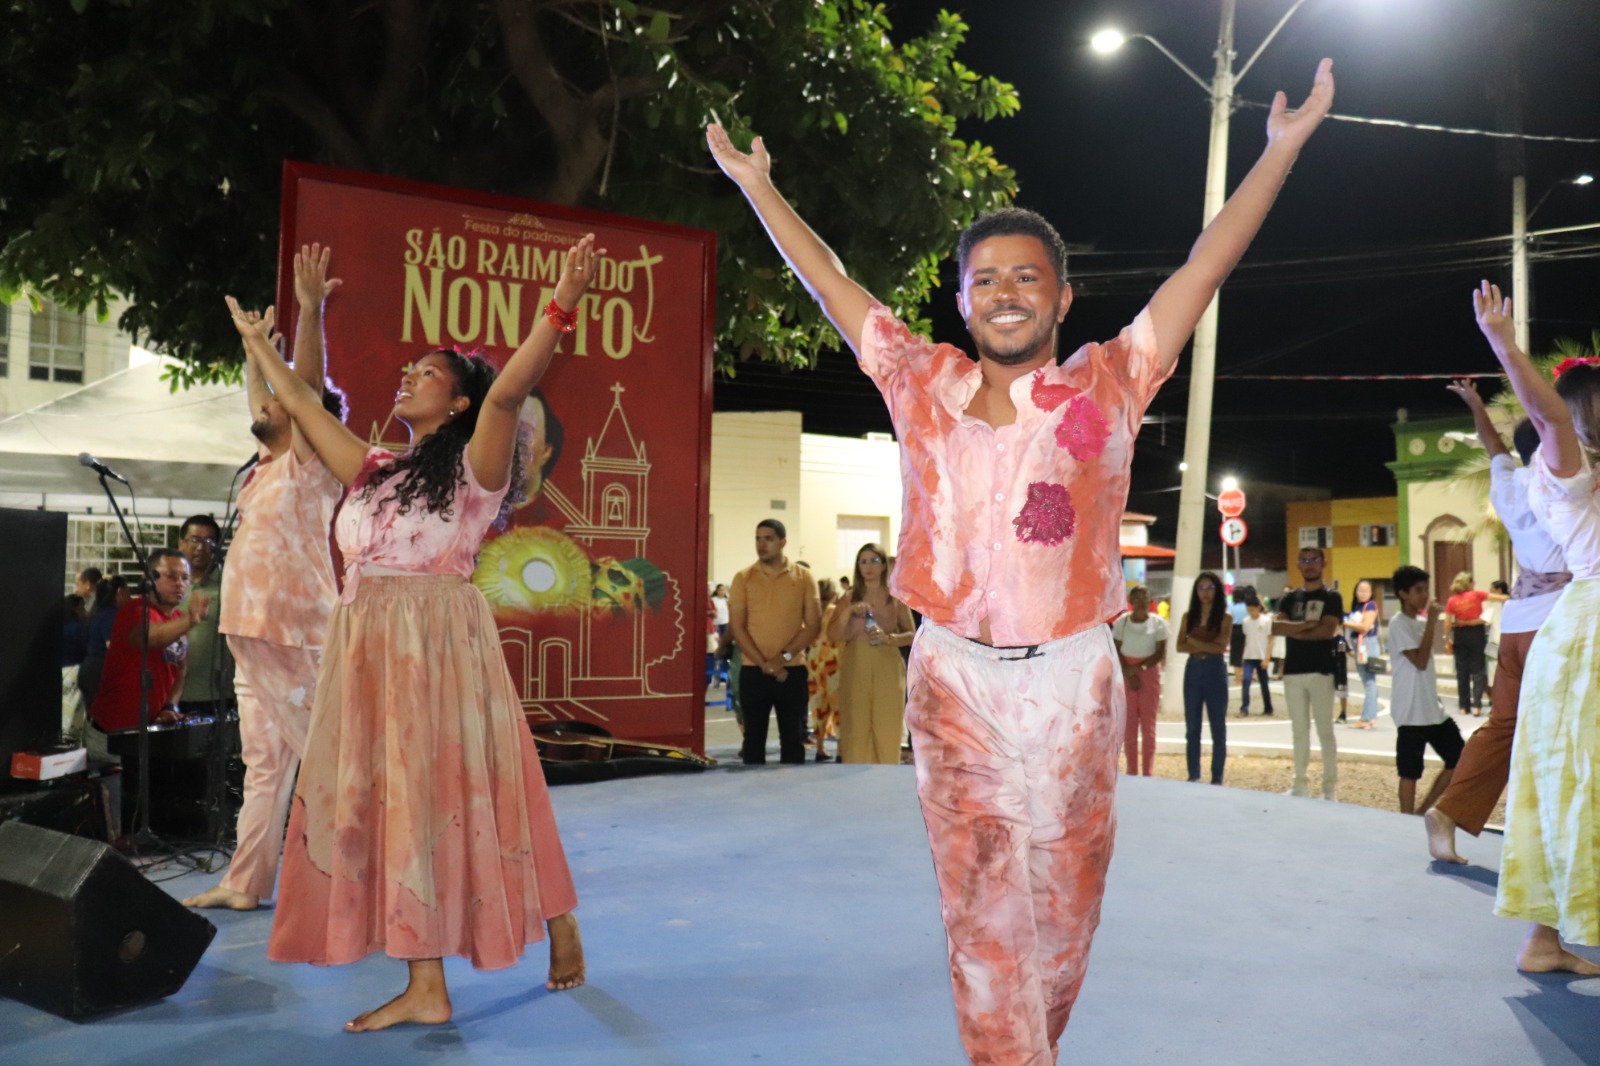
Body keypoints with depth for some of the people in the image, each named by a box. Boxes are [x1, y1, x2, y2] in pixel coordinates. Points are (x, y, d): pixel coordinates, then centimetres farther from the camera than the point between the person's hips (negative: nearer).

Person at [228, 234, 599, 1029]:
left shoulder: (472, 467, -2)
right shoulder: (375, 470, 17)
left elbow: (508, 392, -18)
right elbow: (302, 405, 29)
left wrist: (560, 309, -30)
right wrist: (258, 342, 39)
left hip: (442, 643, -7)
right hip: (366, 649, 7)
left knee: (438, 792, -5)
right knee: (383, 799, 4)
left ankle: (558, 927, 9)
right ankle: (425, 986, 9)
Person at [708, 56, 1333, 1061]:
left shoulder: (1108, 385, 2)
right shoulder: (923, 386, 5)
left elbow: (1205, 268, 3)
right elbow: (831, 282, 14)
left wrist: (1283, 145, 3)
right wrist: (755, 182, 21)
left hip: (1072, 683, 0)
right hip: (954, 680, 0)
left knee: (1065, 912, 14)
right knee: (983, 913, 4)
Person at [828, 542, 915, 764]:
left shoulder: (896, 598, 5)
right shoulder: (849, 598, 7)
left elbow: (912, 635, 3)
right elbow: (833, 636, 0)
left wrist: (888, 638, -15)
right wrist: (848, 611, -15)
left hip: (888, 670, -1)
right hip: (856, 670, 1)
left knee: (887, 730, -1)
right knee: (857, 729, 0)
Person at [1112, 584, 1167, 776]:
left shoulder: (1158, 623, -1)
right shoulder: (1121, 622, 1)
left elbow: (1160, 652, -4)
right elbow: (1116, 652, 0)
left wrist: (1139, 668, -16)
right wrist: (1128, 673, -11)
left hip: (1149, 672, -1)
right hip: (1126, 674, 1)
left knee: (1148, 723, 0)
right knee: (1128, 723, 0)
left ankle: (1148, 772, 3)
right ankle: (1132, 770, 5)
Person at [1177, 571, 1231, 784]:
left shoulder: (1225, 617, -1)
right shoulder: (1188, 616, 8)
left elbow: (1221, 647, -12)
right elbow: (1180, 646, -1)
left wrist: (1194, 641, -8)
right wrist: (1206, 647, -13)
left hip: (1215, 670, -3)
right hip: (1193, 670, 3)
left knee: (1218, 727, 2)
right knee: (1192, 727, 6)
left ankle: (1217, 778, 8)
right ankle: (1193, 775, 14)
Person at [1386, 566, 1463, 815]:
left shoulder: (1421, 621, 13)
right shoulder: (1399, 625, -12)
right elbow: (1420, 661, -21)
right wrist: (1432, 622, -17)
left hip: (1433, 708, 9)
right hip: (1411, 712, -9)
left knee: (1458, 758, 9)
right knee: (1410, 772, -2)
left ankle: (1422, 813, 18)